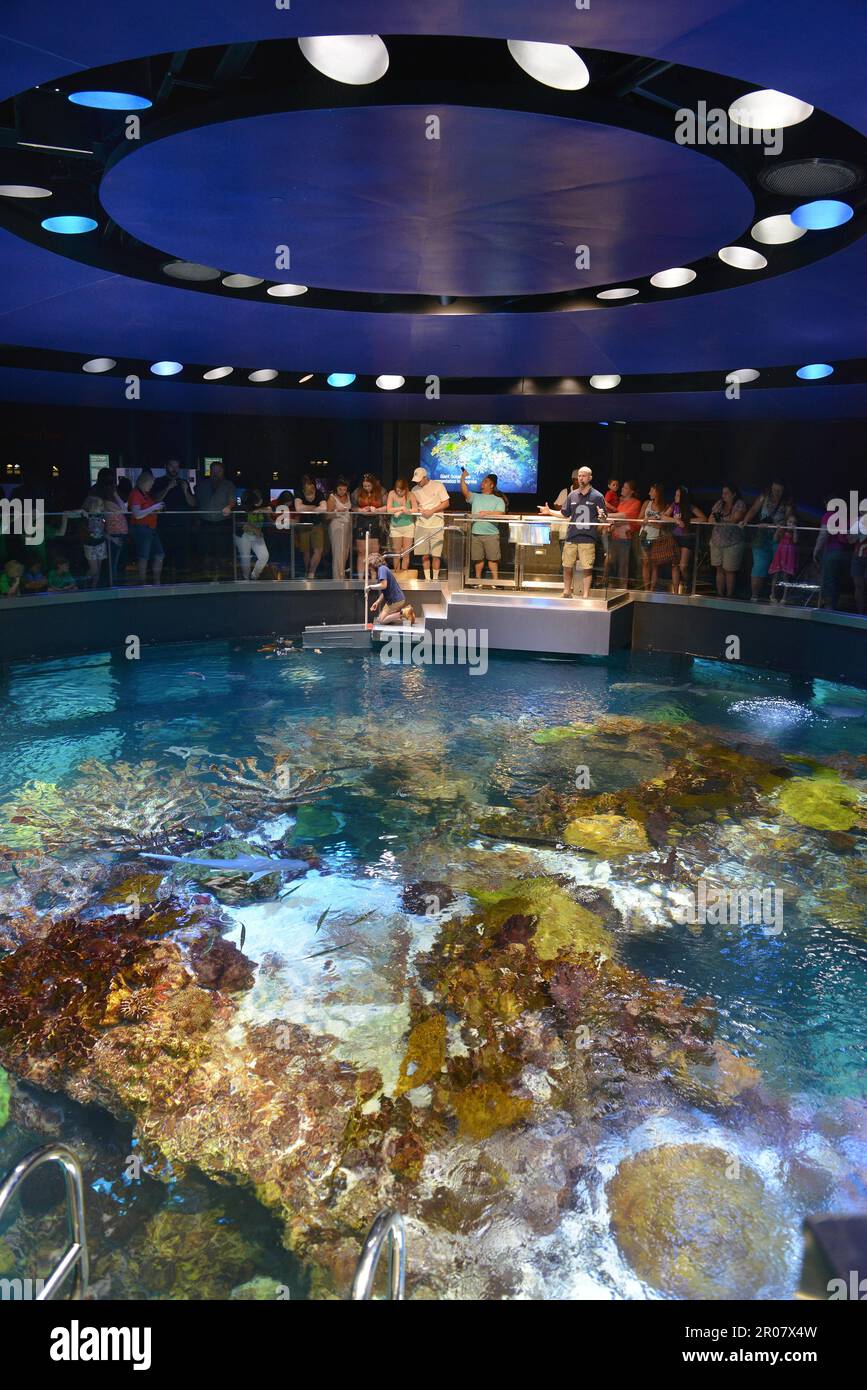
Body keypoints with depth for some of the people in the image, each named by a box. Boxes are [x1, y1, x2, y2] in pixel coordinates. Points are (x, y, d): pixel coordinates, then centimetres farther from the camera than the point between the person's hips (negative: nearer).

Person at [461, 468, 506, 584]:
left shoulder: (498, 500, 6)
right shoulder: (475, 497, 13)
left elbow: (499, 514, -8)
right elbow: (465, 492, -5)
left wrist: (486, 513, -15)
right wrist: (463, 479, -16)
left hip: (491, 534, -2)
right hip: (475, 533, 3)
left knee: (492, 558, -2)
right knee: (478, 558, 8)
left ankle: (495, 580, 4)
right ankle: (478, 579, 18)